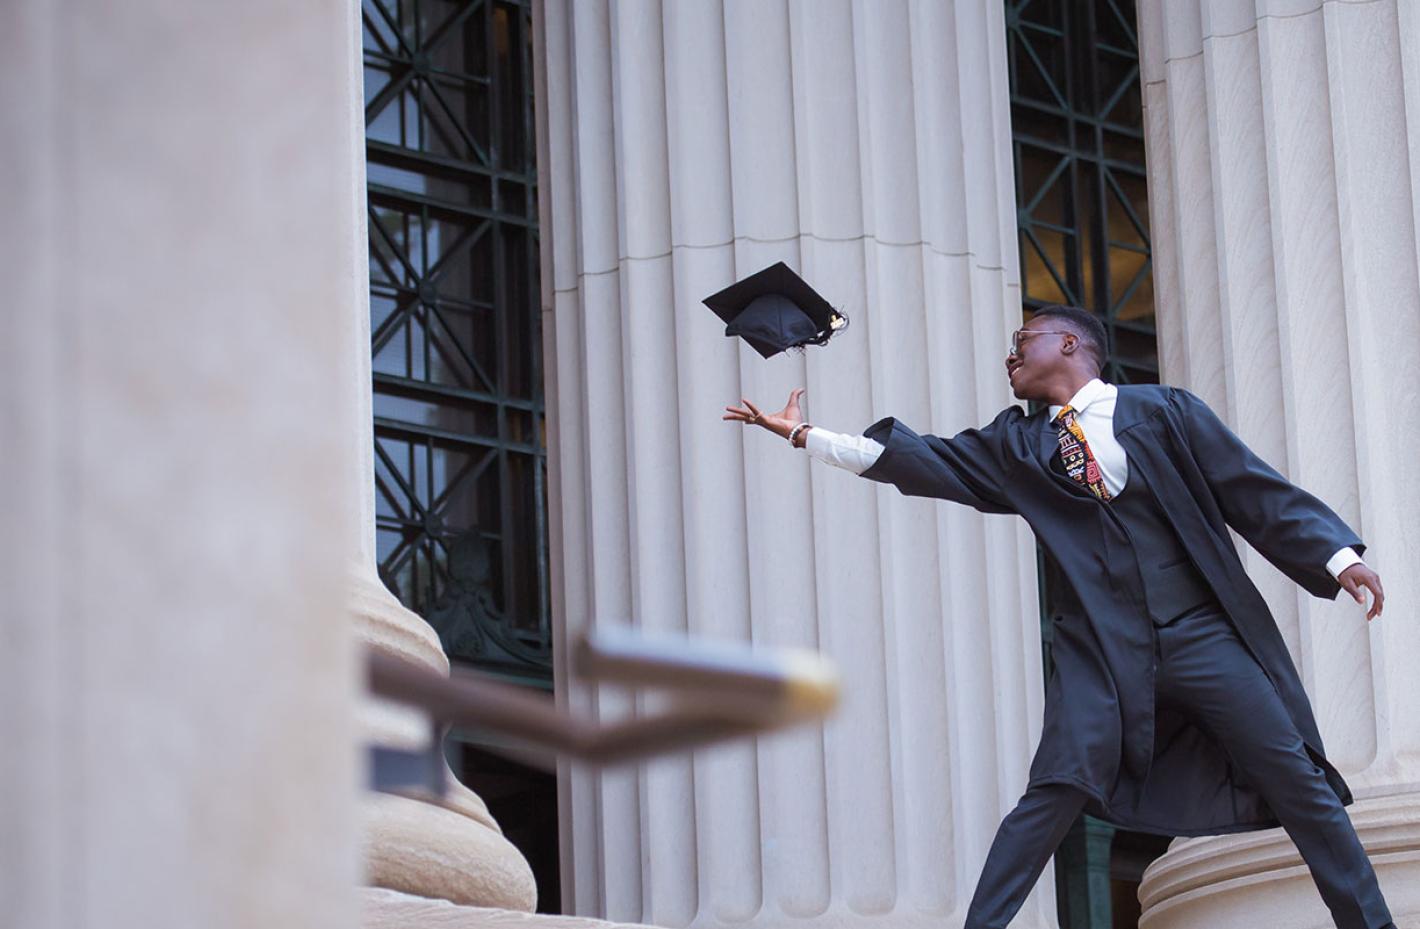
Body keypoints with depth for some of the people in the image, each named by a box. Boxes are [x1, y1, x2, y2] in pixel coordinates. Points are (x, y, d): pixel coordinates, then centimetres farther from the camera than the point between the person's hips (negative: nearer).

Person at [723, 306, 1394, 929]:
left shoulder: (1162, 411, 5)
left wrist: (1338, 556, -7)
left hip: (1205, 637, -1)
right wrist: (803, 435, 5)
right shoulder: (1017, 445, 13)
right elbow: (920, 461, 9)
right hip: (1101, 646, 1)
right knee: (1056, 791, -14)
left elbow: (1256, 493, 3)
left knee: (1295, 778, -5)